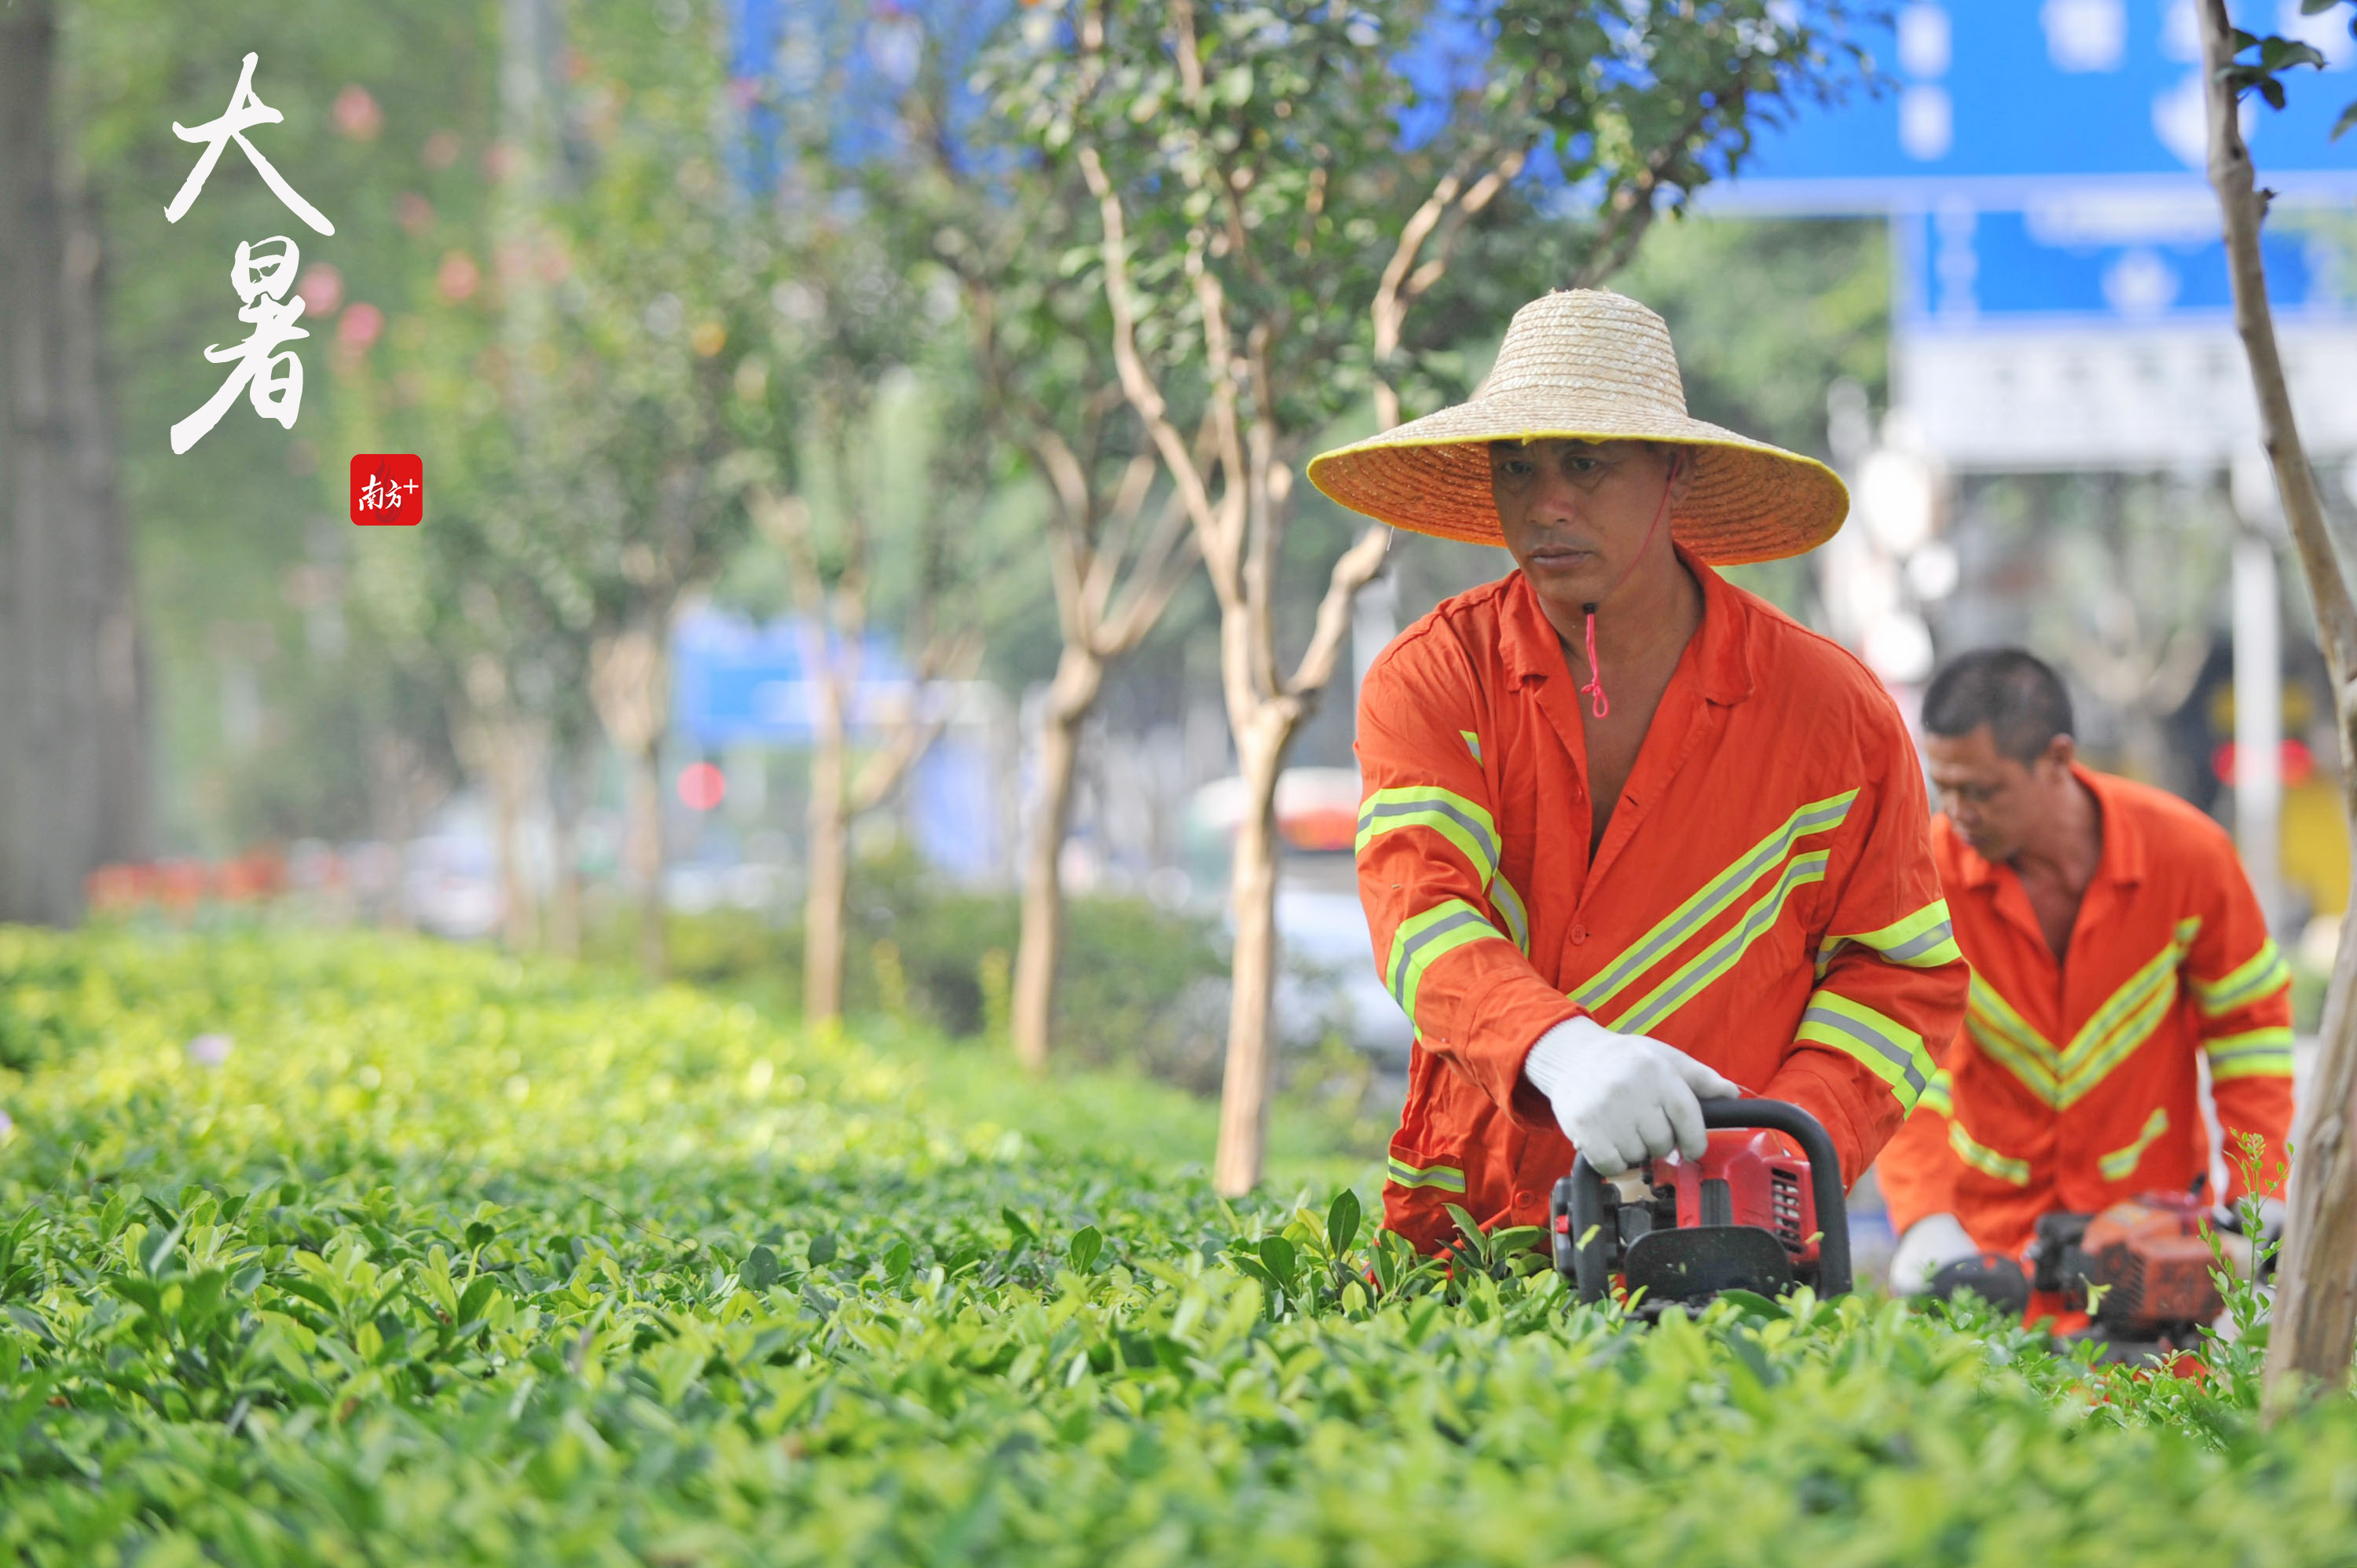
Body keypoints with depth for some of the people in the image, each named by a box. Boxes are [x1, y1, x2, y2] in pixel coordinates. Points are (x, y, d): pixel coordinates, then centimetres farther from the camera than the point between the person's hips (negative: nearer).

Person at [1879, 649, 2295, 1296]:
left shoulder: (2187, 853, -14)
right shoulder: (1931, 865, -18)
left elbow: (2250, 1022, -2)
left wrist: (2259, 1200, -9)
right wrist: (1924, 1224, -31)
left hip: (2150, 1205, 1)